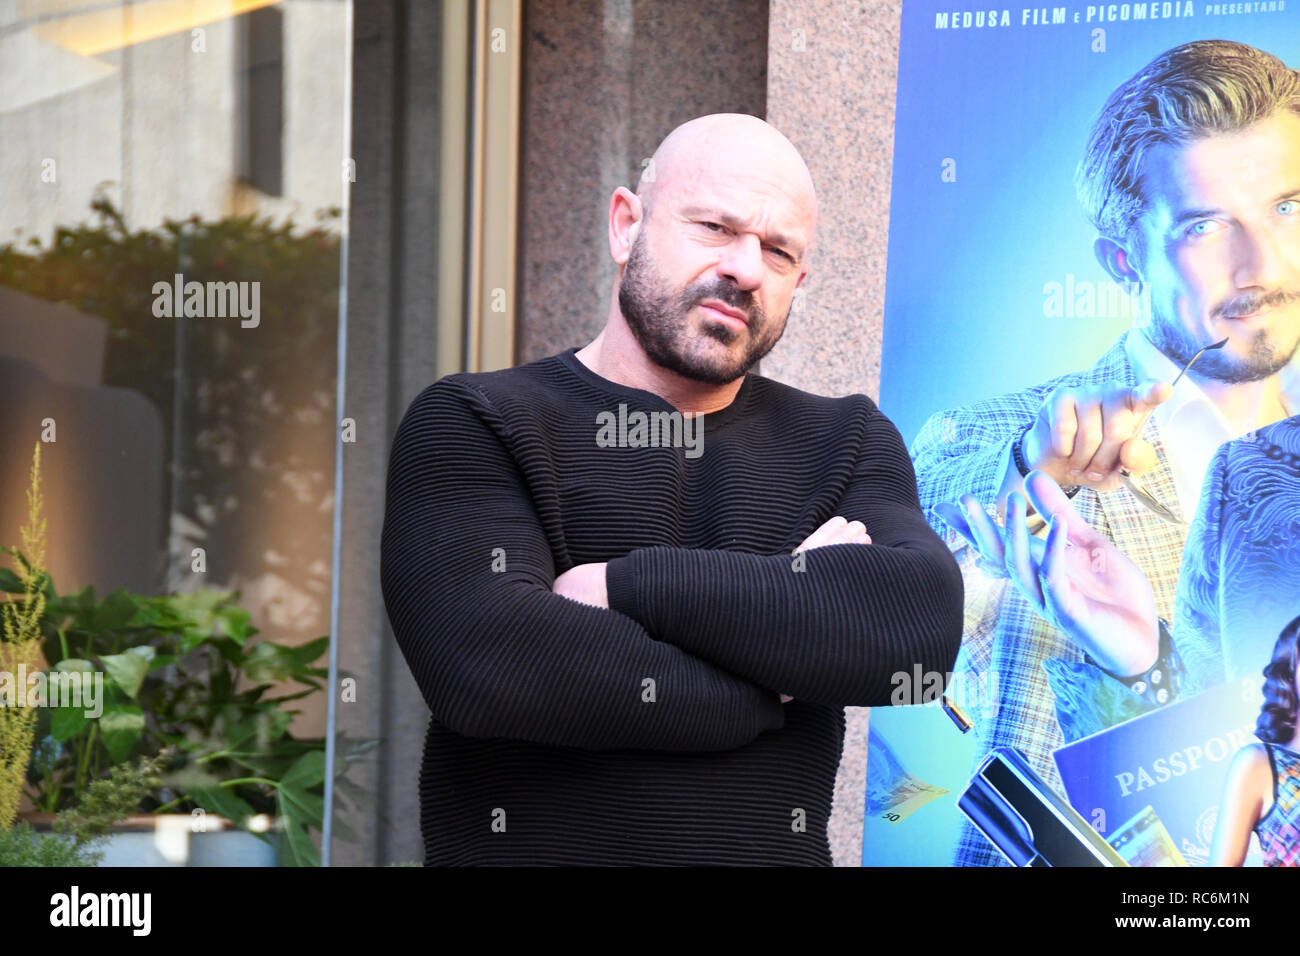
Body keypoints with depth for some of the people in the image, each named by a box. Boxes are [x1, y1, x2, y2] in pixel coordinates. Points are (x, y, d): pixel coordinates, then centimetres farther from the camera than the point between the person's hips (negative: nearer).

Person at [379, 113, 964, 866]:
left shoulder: (850, 441, 10)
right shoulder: (470, 427, 0)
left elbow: (923, 622, -8)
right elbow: (488, 667, -16)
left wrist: (629, 586, -13)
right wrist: (779, 681, -8)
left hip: (775, 847, 2)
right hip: (528, 845, -1)